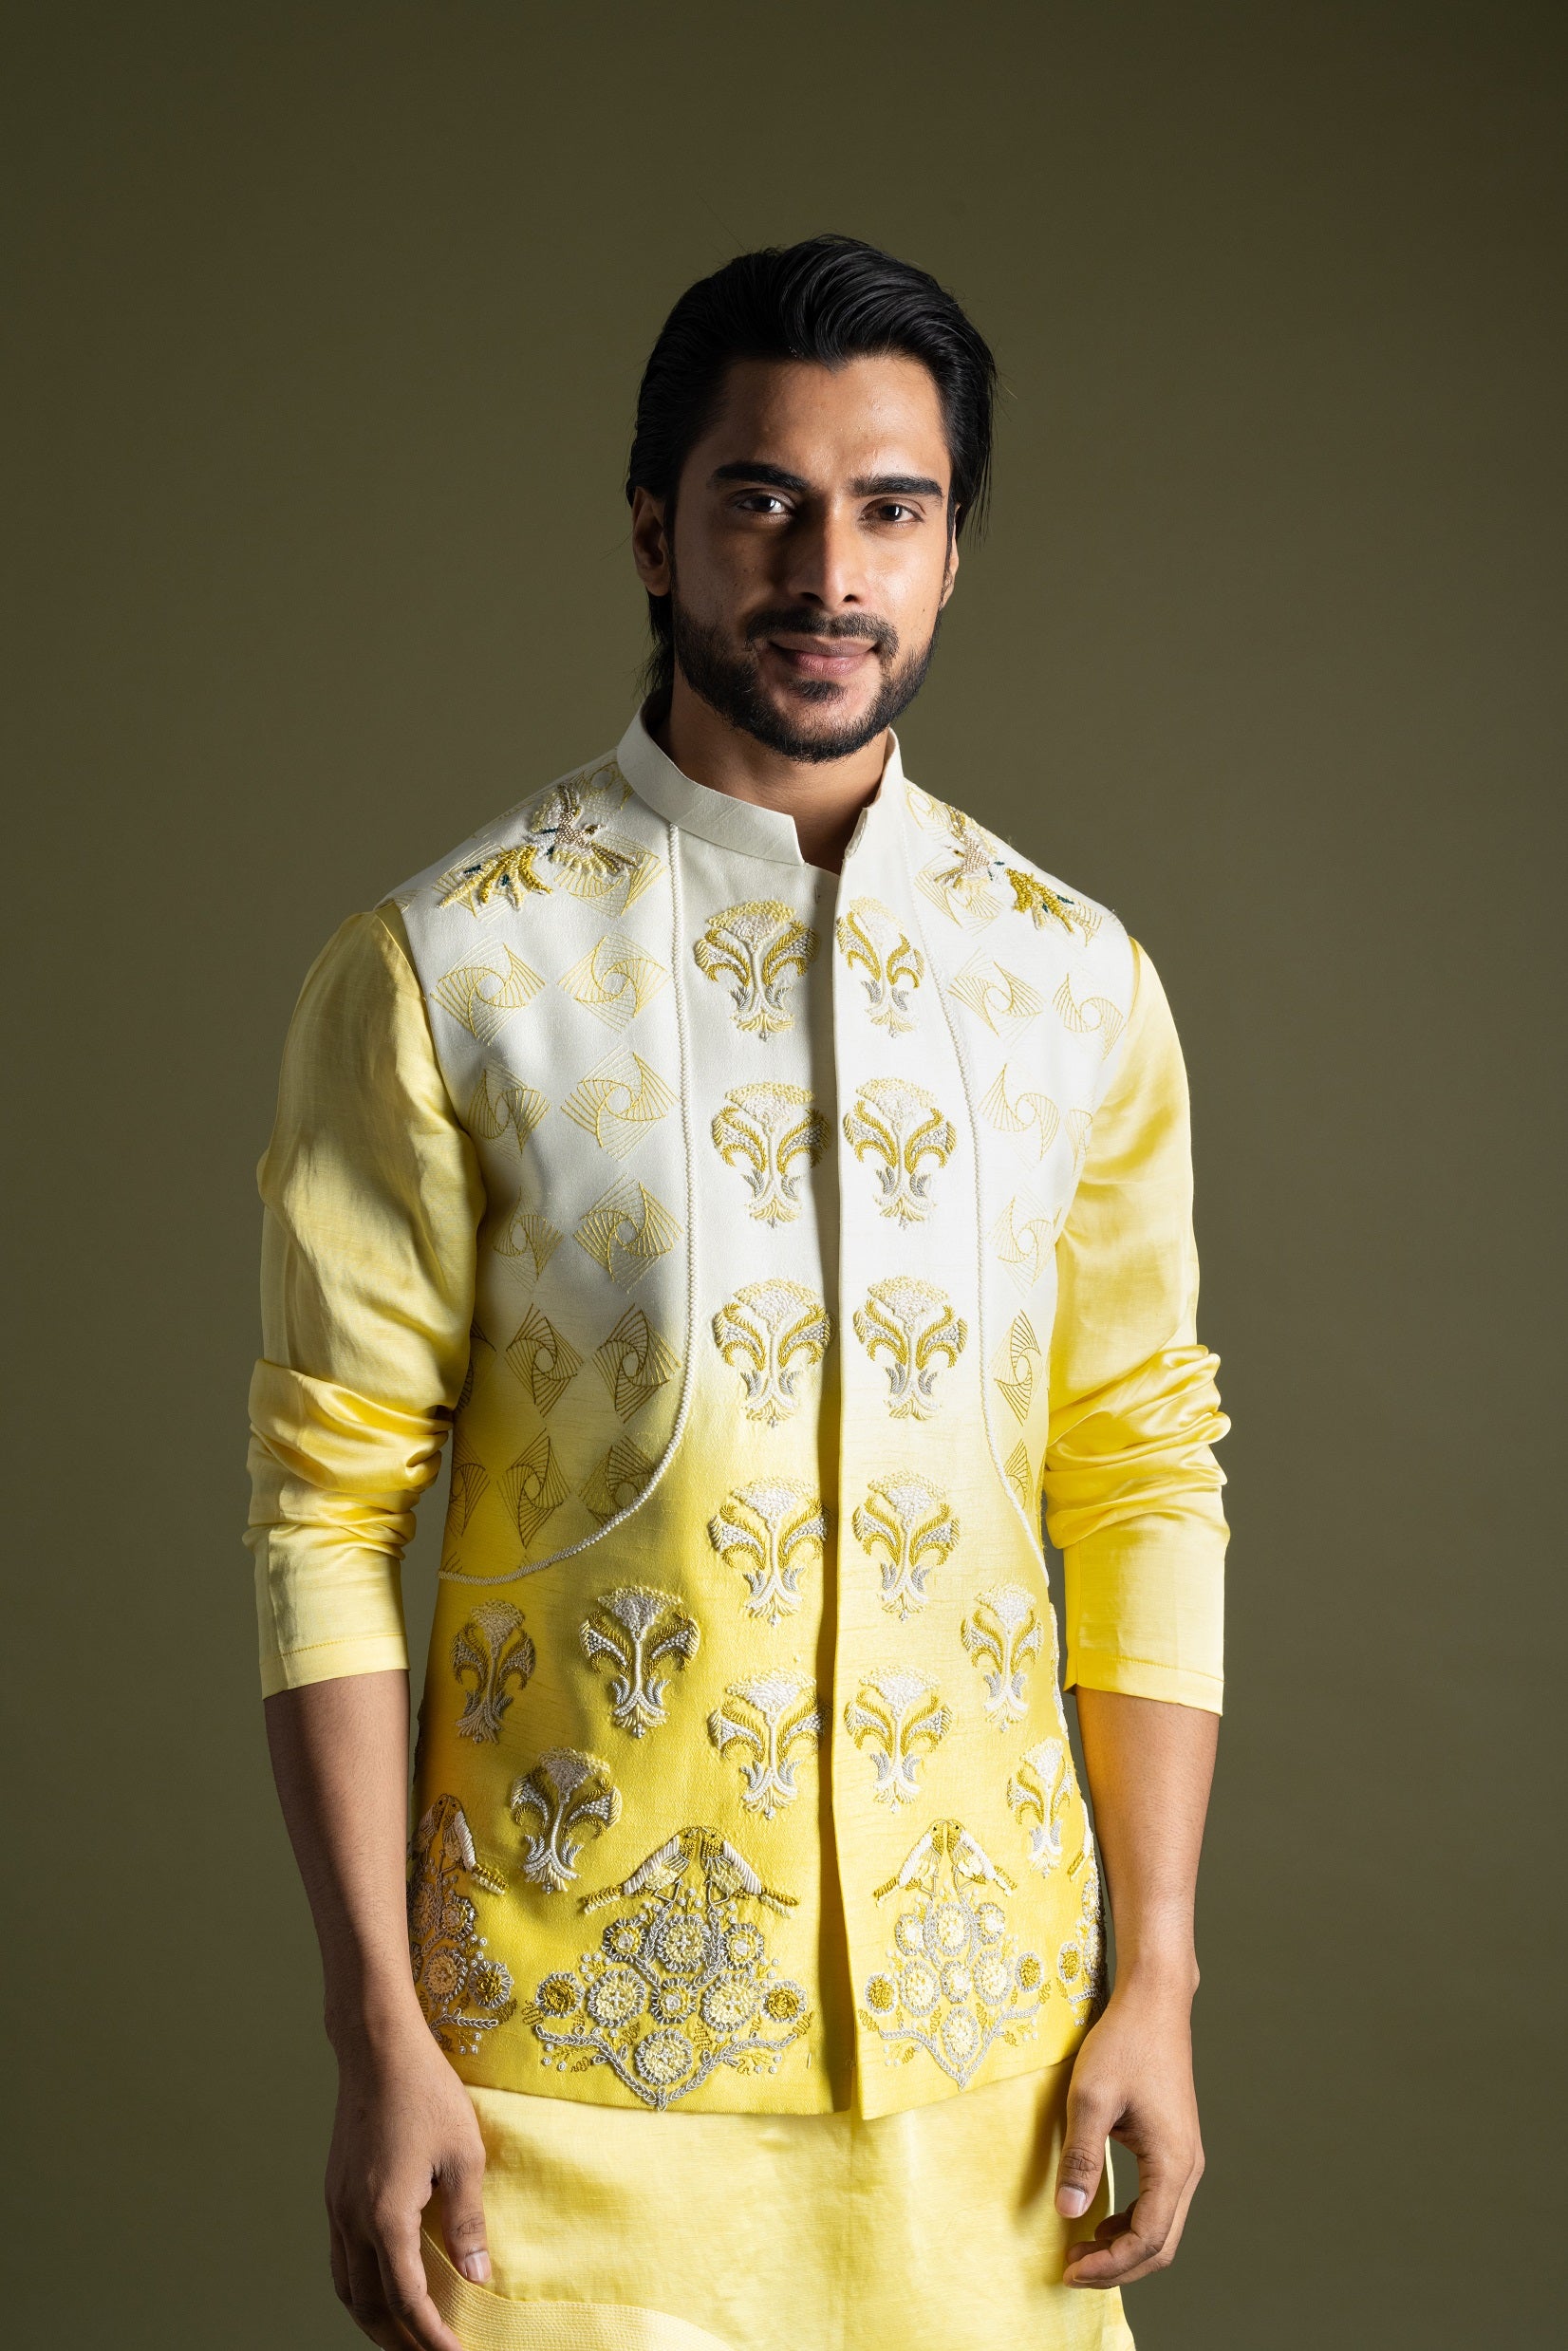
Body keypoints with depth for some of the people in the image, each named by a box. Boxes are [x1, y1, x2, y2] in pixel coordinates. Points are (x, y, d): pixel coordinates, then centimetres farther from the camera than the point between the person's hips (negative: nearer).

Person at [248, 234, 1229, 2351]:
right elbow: (331, 1504, -7)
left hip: (981, 2027, 3)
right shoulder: (446, 968, -6)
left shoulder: (1080, 979, 4)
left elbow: (1146, 1479, 6)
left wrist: (1157, 1981, 3)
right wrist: (377, 2037, -10)